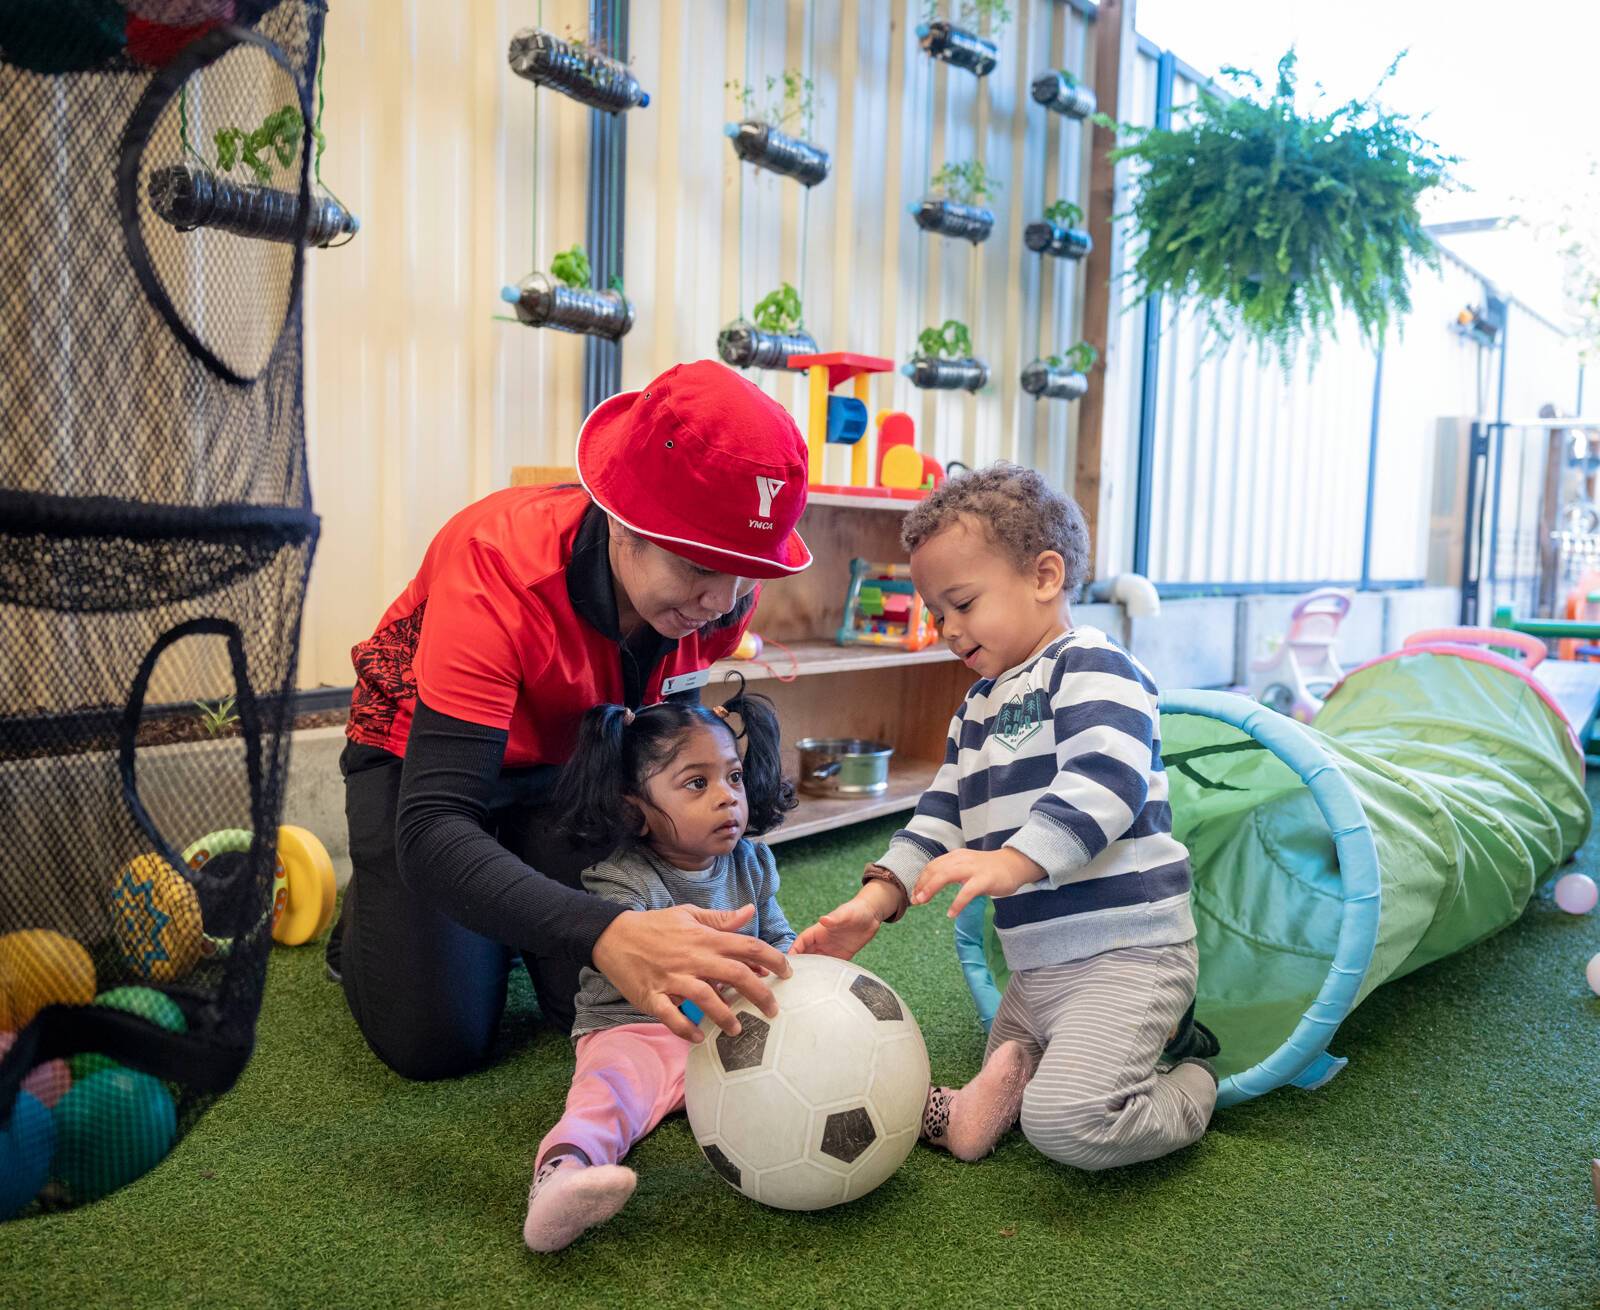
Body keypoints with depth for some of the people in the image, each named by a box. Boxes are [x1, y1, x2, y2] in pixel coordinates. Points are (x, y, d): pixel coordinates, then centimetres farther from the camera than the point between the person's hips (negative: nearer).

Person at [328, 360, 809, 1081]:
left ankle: (516, 925, 24)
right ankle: (369, 914, 22)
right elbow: (431, 830, -49)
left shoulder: (725, 590, -24)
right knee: (437, 1042, -12)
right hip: (422, 752, -3)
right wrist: (605, 933, -64)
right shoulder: (498, 568, -41)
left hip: (570, 764, 4)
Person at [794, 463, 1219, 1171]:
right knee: (1007, 1092, 20)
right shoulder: (977, 708, 16)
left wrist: (1012, 860, -39)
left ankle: (1189, 1087, 5)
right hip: (1036, 968, 9)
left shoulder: (1091, 665, -12)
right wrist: (877, 897, 1)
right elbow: (942, 814, 15)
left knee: (1065, 1119, -22)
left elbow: (1104, 782, -27)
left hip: (1128, 953, -9)